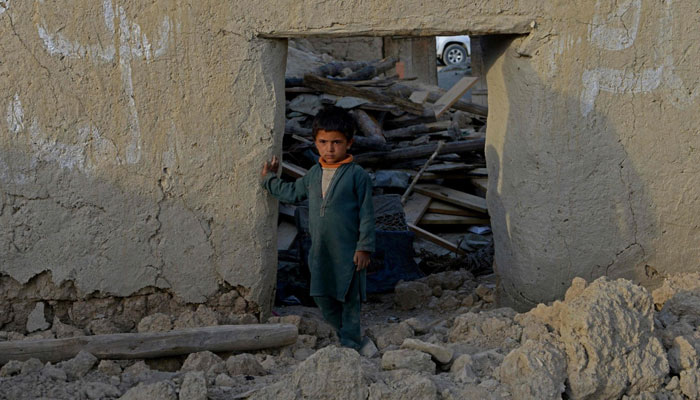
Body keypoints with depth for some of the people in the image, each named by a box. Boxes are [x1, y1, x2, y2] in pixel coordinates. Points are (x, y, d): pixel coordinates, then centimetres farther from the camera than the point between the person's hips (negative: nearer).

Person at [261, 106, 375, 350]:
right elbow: (293, 193, 25)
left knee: (349, 299, 5)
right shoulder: (314, 174, 7)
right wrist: (269, 179, 27)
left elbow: (366, 213, -9)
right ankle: (343, 331, 32)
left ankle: (350, 343, 19)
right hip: (320, 249, 6)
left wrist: (364, 247, -12)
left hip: (348, 250, -6)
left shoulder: (357, 175, -10)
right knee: (322, 295, 12)